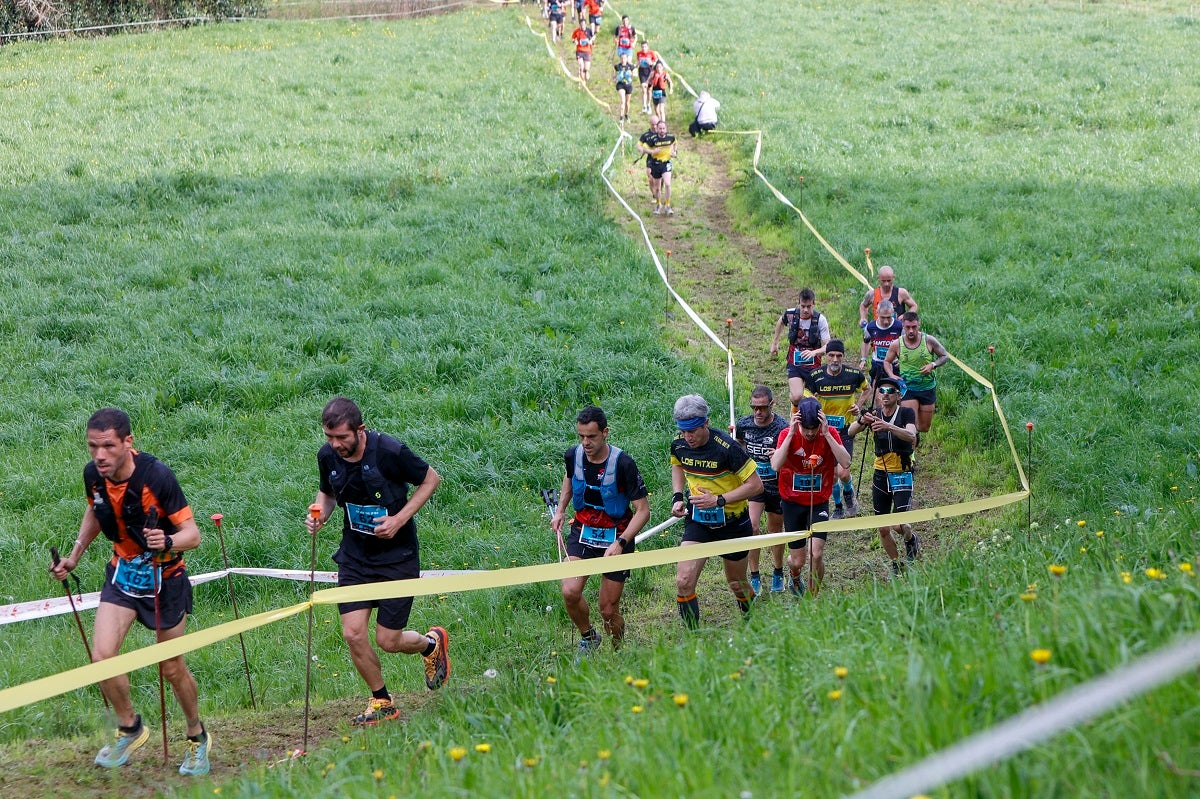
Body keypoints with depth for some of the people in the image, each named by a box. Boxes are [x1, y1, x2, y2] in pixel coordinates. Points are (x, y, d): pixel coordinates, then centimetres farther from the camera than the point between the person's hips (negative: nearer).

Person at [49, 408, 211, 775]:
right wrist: (74, 556, 10)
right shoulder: (93, 475, -11)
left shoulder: (157, 475, -27)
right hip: (123, 572, 4)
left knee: (172, 668, 6)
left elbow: (192, 533, -25)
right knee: (102, 656, -14)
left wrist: (168, 541, -45)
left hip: (165, 576, -4)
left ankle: (197, 738, 31)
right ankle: (130, 728, 11)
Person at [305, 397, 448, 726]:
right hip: (354, 554, 4)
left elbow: (431, 479, -6)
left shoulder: (390, 452, -21)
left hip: (397, 555, -4)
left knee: (388, 641, -1)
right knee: (353, 634, -7)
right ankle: (381, 702, 15)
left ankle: (432, 643, 33)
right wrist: (319, 515, -8)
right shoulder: (327, 456, -7)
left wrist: (400, 519, -16)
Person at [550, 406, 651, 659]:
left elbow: (643, 510, -17)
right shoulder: (573, 456, -7)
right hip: (583, 532, 3)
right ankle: (588, 637, 8)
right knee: (570, 592, -19)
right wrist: (560, 510, 8)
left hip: (616, 537, -3)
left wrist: (620, 543, -27)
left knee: (609, 610, -2)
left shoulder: (623, 464, -21)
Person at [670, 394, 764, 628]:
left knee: (737, 584, 14)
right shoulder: (678, 444, -9)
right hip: (697, 521, 3)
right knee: (684, 582, -14)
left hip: (732, 523, -3)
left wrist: (718, 500, -26)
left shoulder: (726, 447, -25)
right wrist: (677, 497, 1)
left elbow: (756, 485, -20)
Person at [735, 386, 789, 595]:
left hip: (776, 485, -2)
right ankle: (754, 577, -8)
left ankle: (778, 574, 35)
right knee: (752, 526, -16)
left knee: (775, 530, 14)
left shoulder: (782, 427, -19)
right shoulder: (744, 424, -6)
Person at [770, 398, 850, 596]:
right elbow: (775, 465, -28)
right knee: (797, 561, 6)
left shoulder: (830, 434, -10)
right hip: (792, 503, 0)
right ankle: (795, 579, 44)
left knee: (817, 554, -15)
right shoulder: (787, 435, -12)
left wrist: (826, 434, -28)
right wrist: (791, 434, -29)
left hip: (819, 503, 0)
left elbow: (845, 463, -24)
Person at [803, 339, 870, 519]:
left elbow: (867, 389, 12)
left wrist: (859, 406, -4)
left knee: (843, 472, -13)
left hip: (846, 430, -1)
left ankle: (848, 492, 22)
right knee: (832, 474, 5)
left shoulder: (854, 374, -9)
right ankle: (838, 507, 29)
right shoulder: (815, 376, -10)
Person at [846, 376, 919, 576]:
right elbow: (851, 432, -15)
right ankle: (896, 565, 26)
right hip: (880, 475, 4)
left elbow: (911, 436, -28)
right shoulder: (874, 414, 0)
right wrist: (862, 421, -37)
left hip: (902, 475, -4)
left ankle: (911, 539, 20)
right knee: (883, 529, 5)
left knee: (898, 525, -15)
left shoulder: (906, 413, -9)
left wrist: (889, 426, -45)